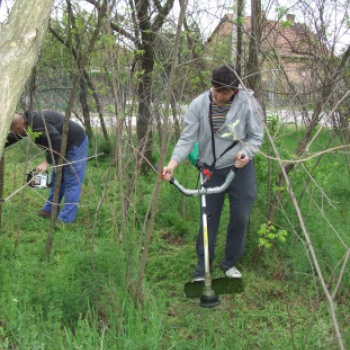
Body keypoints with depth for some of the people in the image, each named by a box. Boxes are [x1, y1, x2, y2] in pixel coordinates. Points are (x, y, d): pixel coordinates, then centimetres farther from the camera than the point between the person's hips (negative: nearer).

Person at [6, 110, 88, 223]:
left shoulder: (39, 123, -30)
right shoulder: (29, 122, 1)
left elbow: (57, 141, -38)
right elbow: (11, 138, 15)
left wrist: (47, 163, -34)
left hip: (76, 143, -10)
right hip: (66, 146, 10)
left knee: (72, 182, -7)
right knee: (57, 178, 15)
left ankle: (65, 219, -6)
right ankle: (48, 210, 24)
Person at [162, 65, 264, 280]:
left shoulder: (248, 104, -10)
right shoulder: (199, 105, -8)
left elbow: (256, 137, -1)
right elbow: (187, 139, -8)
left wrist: (246, 153, -22)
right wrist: (172, 164, -22)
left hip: (240, 169, 0)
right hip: (211, 171, 0)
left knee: (240, 219, 7)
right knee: (208, 221, 5)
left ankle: (230, 264, 30)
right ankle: (202, 270, 19)